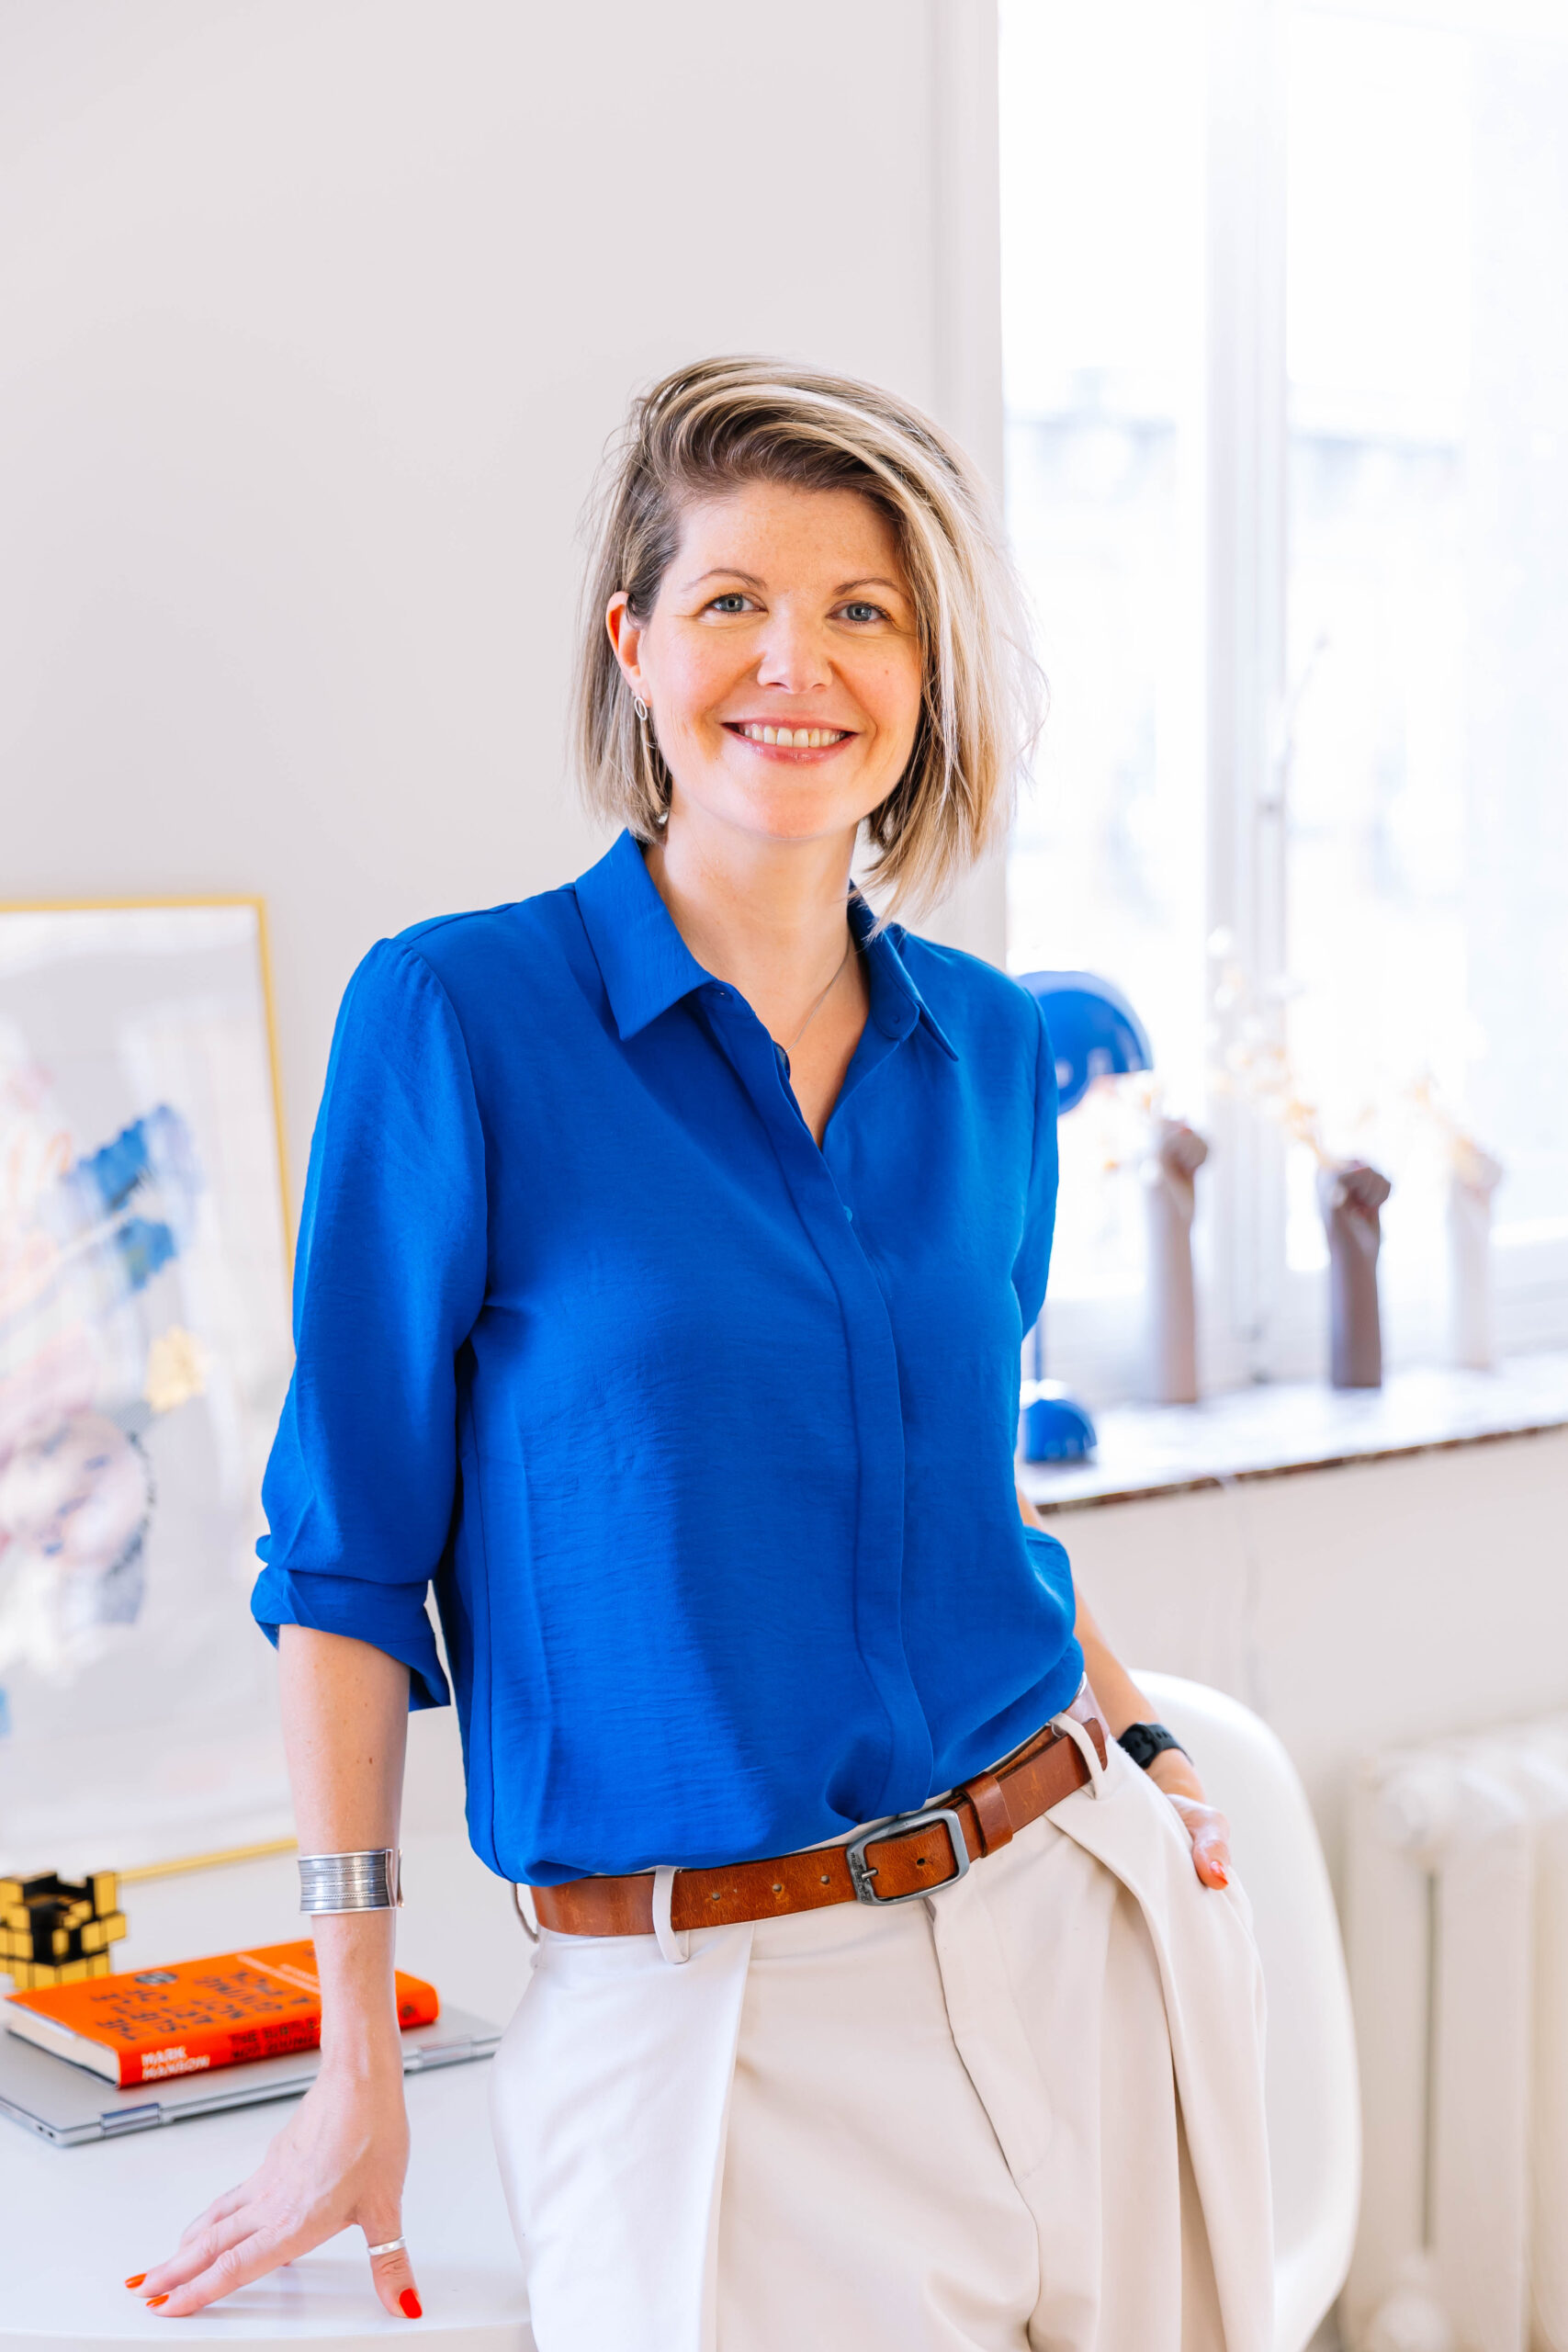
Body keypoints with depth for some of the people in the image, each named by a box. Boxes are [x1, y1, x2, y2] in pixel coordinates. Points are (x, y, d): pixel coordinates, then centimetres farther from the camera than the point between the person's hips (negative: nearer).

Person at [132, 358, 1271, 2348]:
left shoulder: (988, 1049, 5)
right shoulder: (456, 1016, -10)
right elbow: (350, 1548, -7)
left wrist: (1145, 1757, 8)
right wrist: (358, 2070, -7)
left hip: (1084, 1934, 5)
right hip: (709, 2028, -5)